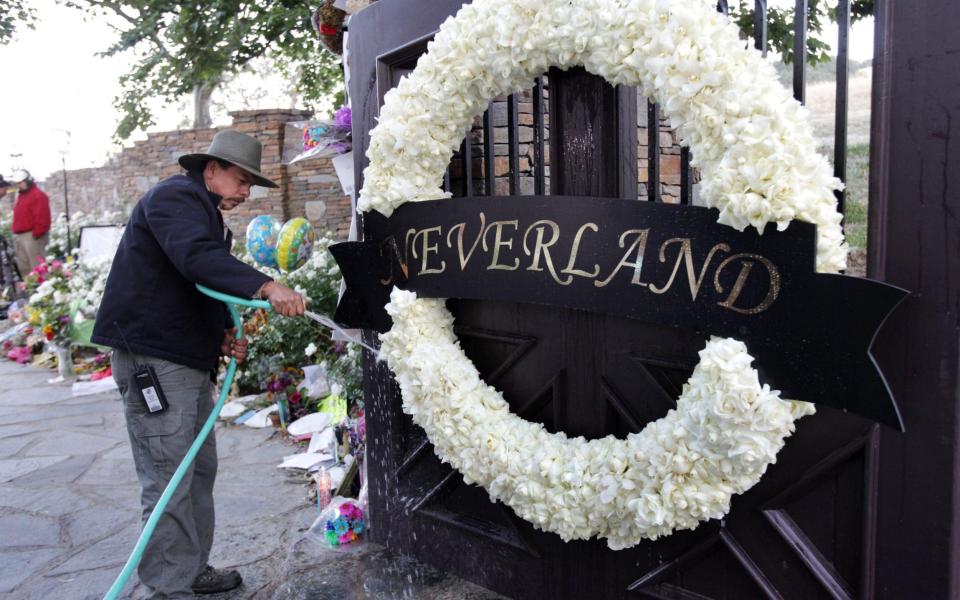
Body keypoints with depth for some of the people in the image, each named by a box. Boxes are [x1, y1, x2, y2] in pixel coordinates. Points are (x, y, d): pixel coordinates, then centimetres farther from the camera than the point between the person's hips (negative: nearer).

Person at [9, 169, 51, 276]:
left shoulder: (38, 195, -10)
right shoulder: (21, 195, 20)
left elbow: (42, 217, -18)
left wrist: (37, 233, -19)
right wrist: (15, 230, 18)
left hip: (32, 236, -10)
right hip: (19, 236, 10)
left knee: (36, 266, -10)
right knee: (23, 267, 13)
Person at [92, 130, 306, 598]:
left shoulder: (208, 215, 20)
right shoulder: (176, 197, -11)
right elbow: (196, 259, -32)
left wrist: (223, 335, 10)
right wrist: (266, 287, -45)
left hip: (190, 360, 10)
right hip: (155, 360, -10)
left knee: (199, 471, 15)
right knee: (169, 481, -6)